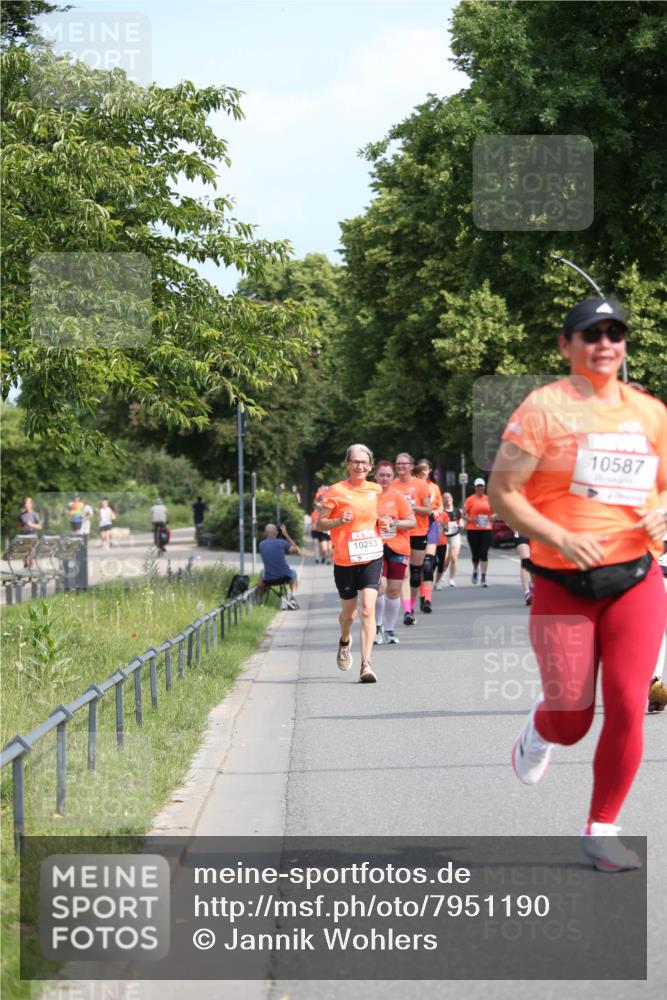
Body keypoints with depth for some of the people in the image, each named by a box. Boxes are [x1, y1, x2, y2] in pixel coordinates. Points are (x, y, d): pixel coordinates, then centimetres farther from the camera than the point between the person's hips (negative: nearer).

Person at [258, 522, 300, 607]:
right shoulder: (281, 542, -10)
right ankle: (292, 597, 11)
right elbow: (297, 551, 2)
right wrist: (286, 535, 5)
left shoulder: (261, 544, -1)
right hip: (284, 577, -2)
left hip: (268, 579, 2)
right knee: (293, 573, 33)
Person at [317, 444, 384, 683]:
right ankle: (345, 641, 47)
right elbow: (320, 524, -2)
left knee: (368, 609, -14)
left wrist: (382, 522, 4)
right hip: (344, 560, -2)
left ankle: (366, 664, -15)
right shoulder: (336, 491, -5)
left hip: (371, 557, 2)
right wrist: (340, 521, -20)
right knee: (348, 613, 12)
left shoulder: (375, 490, 8)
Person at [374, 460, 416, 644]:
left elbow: (412, 522, 0)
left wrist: (394, 522, -15)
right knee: (380, 586, -16)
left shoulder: (398, 497, 2)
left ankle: (389, 629, 16)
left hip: (397, 548, 1)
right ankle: (377, 626, 2)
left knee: (394, 590, 3)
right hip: (376, 548, -1)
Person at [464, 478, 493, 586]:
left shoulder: (488, 499, 8)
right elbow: (463, 514, 0)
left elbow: (492, 512, 22)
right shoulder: (470, 499, 0)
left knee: (484, 554, -7)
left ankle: (483, 578, -6)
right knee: (475, 554, 4)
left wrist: (491, 518, 2)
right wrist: (471, 519, -16)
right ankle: (475, 571, 34)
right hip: (473, 530, -1)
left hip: (486, 530, 1)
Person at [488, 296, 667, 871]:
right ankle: (540, 728, 40)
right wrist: (561, 538, -19)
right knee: (571, 723, 1)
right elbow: (502, 491, -7)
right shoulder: (546, 407, -4)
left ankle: (602, 829, 10)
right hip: (564, 586, -3)